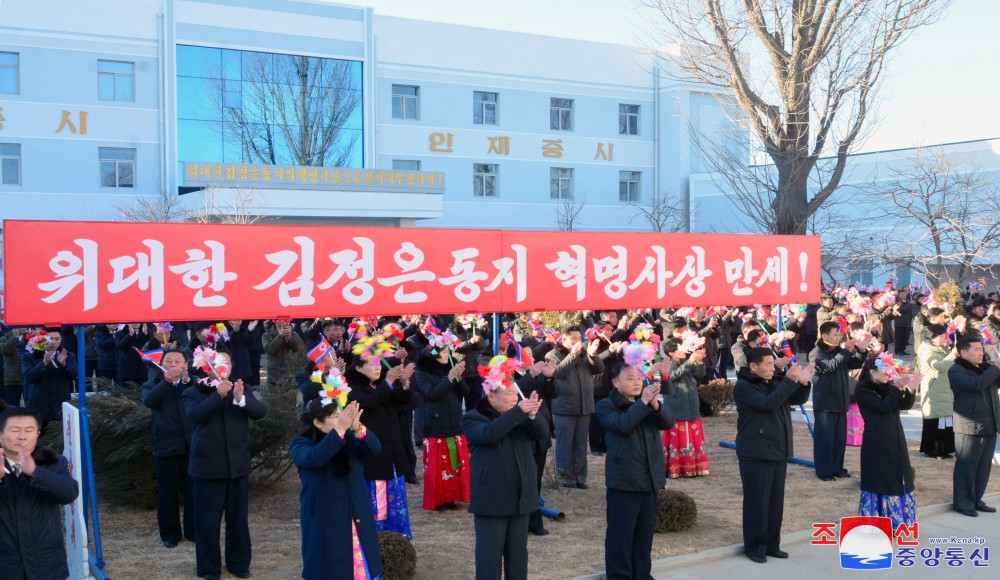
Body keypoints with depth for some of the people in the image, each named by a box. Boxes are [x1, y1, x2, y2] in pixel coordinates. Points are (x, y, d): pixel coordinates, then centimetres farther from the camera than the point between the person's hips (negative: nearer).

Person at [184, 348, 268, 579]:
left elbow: (261, 411, -10)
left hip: (237, 465, 3)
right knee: (207, 521, 5)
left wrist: (241, 399, -28)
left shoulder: (242, 389, 5)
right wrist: (218, 395, -32)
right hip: (207, 466, -2)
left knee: (238, 519, 12)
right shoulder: (193, 393, -2)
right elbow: (195, 415, -21)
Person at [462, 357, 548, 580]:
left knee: (518, 554, 12)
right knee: (490, 555, -1)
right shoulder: (473, 419, -5)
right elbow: (489, 434, -26)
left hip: (520, 497, 5)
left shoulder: (519, 417, 12)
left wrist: (532, 414, -24)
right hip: (491, 499, -5)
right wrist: (518, 412, -30)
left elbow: (542, 432, -4)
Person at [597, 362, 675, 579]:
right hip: (624, 479, -5)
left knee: (645, 529, 12)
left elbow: (668, 422, -4)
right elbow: (623, 424, -22)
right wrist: (643, 402, -27)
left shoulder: (648, 403, 13)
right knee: (621, 531, -1)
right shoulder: (606, 406, -3)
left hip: (650, 477, 5)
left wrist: (655, 404, -23)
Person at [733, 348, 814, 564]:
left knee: (776, 501, 12)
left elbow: (798, 400, 13)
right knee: (757, 502, -2)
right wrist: (790, 381, -27)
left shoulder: (774, 383, 13)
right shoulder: (743, 387, -12)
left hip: (778, 452, 8)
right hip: (756, 455, -8)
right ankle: (754, 547, 8)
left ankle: (771, 544, 22)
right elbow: (768, 403, -26)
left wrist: (803, 383, -7)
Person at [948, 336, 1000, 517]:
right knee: (966, 466, -3)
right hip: (969, 427, -8)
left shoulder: (985, 368, 18)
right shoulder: (956, 370, -7)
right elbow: (977, 384, -22)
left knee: (983, 467, 11)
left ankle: (976, 500, 20)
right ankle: (962, 502, 3)